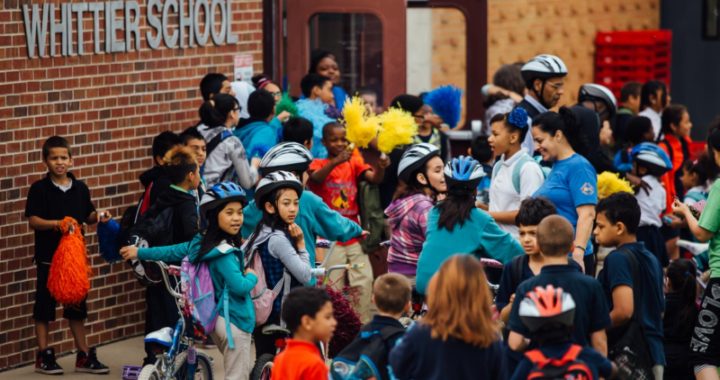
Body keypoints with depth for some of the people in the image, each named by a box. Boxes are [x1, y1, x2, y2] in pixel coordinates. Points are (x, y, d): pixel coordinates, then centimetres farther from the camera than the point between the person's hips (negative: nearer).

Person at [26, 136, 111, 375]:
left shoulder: (80, 188, 5)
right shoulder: (39, 189, -8)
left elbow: (87, 216, 13)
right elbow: (33, 220, -14)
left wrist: (97, 217, -8)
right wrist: (56, 224, -28)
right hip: (48, 256, -4)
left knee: (77, 305, 11)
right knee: (44, 305, 3)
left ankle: (84, 355, 18)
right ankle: (44, 356, 12)